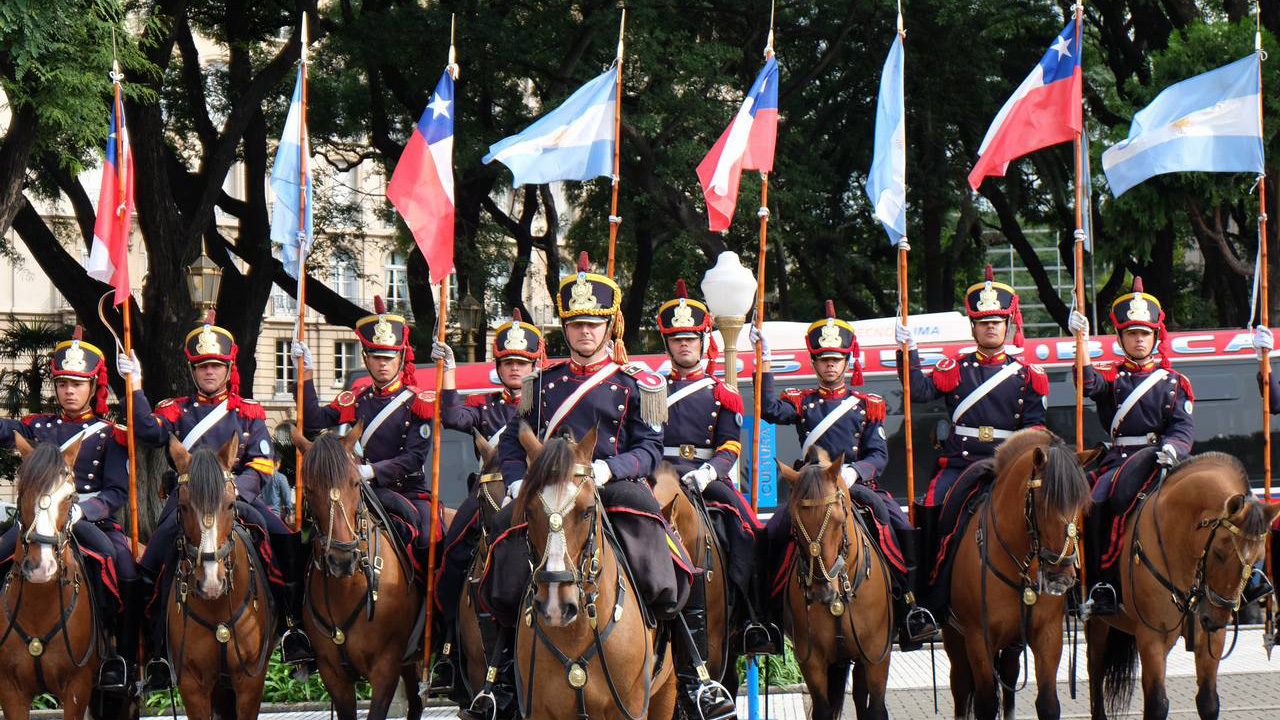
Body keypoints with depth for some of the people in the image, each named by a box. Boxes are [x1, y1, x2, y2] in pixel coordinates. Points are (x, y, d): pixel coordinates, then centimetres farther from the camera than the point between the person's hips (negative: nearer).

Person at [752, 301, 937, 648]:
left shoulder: (868, 405, 12)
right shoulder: (801, 402, 12)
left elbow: (879, 455, 5)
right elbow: (770, 411, -9)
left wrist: (855, 471, -16)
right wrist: (765, 364, -16)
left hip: (860, 486, 0)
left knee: (901, 528, -24)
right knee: (774, 531, -22)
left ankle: (911, 607, -21)